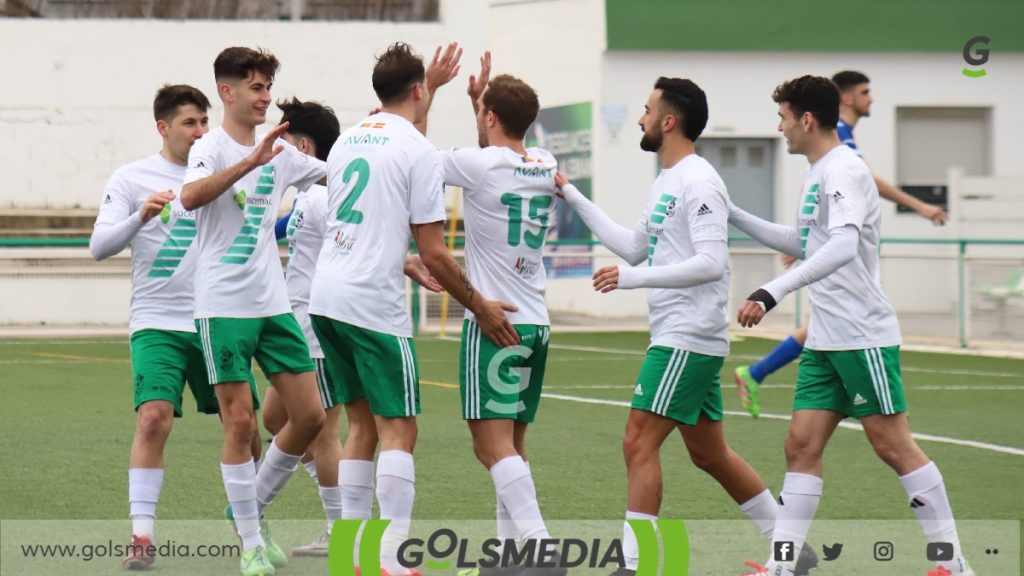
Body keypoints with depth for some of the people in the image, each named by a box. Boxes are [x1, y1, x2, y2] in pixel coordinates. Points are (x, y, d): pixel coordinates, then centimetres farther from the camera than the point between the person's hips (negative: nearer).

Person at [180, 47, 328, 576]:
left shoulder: (281, 152, 12)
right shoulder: (211, 149, -7)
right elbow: (190, 197, -29)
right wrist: (251, 161, -37)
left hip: (273, 303, 6)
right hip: (223, 305, -6)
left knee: (309, 416, 3)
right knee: (239, 421, -6)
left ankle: (252, 507, 22)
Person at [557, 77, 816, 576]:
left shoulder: (698, 182, -14)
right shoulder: (666, 182, 16)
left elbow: (711, 262, -23)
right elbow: (634, 248, 25)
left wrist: (634, 279, -26)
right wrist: (572, 197, 24)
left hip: (688, 338, -10)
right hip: (676, 335, 10)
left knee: (639, 442, -12)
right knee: (708, 453, 15)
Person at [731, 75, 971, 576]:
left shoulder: (844, 170, -16)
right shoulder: (817, 173, 15)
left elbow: (843, 244, -33)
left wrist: (775, 290, -41)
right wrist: (733, 215, 27)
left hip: (863, 337, -9)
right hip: (825, 341, 9)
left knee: (893, 446, -5)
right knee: (801, 445, 3)